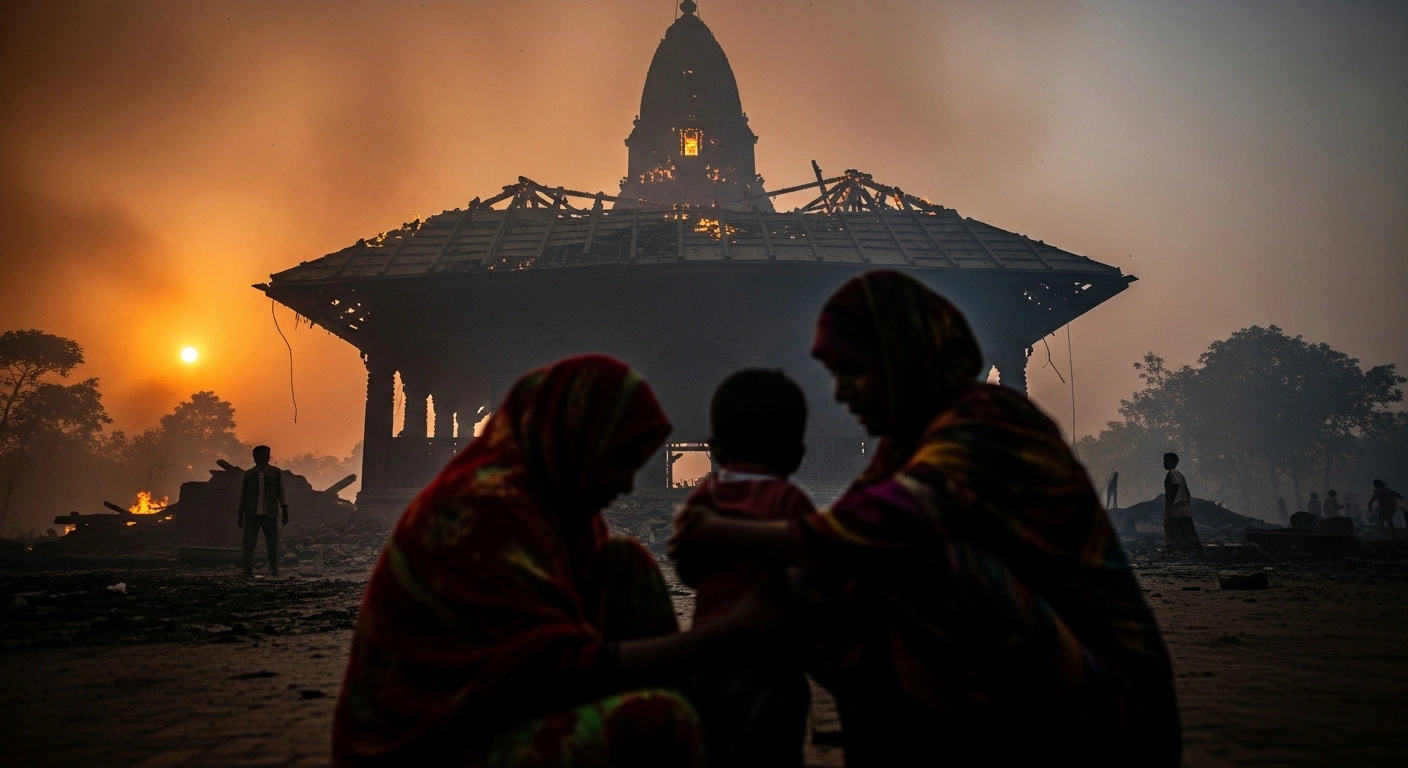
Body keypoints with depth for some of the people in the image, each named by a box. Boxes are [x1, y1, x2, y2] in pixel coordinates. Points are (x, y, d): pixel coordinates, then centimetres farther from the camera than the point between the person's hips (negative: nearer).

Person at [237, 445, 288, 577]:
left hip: (270, 514, -1)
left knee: (272, 543, -2)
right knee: (249, 543, -3)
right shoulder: (248, 474, 10)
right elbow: (243, 495, 14)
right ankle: (248, 571, -1)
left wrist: (285, 511, -1)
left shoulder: (276, 472, 7)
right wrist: (240, 515, 13)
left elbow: (281, 492, 6)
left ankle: (274, 570, 1)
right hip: (251, 514, 1)